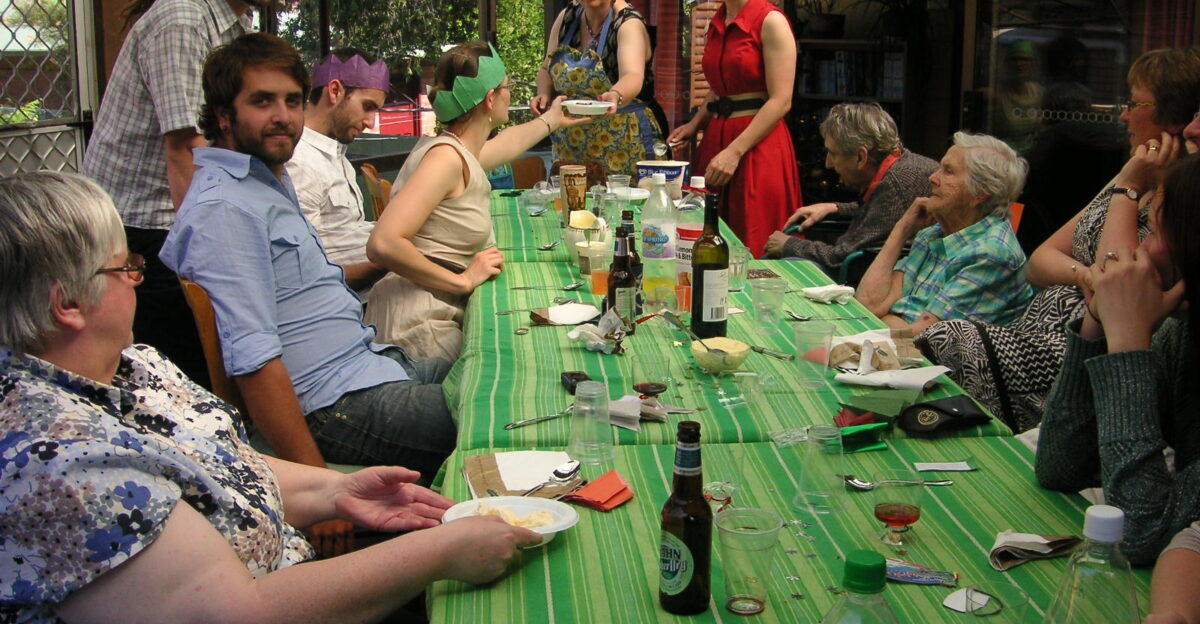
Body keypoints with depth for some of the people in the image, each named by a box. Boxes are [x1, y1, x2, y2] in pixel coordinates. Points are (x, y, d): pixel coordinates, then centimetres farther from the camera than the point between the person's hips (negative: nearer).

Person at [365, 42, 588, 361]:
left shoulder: (461, 152, 13)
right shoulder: (445, 158, -17)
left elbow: (507, 144, 40)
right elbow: (383, 245, -27)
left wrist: (550, 120, 57)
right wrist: (464, 280, -20)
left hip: (444, 314, 9)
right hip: (419, 325, -9)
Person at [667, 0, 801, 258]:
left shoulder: (771, 21, -7)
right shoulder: (717, 24, 15)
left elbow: (781, 101, -13)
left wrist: (734, 152, -18)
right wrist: (694, 125, 10)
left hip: (757, 145, -7)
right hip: (716, 139, 7)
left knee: (751, 251, -8)